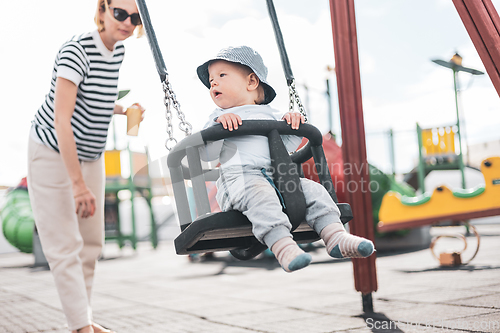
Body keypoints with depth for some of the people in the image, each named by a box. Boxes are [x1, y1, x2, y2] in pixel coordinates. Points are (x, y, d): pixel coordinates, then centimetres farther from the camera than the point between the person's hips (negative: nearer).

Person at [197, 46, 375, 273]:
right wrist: (217, 126, -13)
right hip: (239, 178, -4)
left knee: (312, 189, -15)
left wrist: (293, 126, 3)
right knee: (261, 194, -36)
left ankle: (336, 237, -23)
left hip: (276, 177, 5)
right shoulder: (219, 118, 18)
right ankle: (283, 246, -51)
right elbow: (206, 154, 3)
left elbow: (287, 146, 21)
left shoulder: (270, 115, 26)